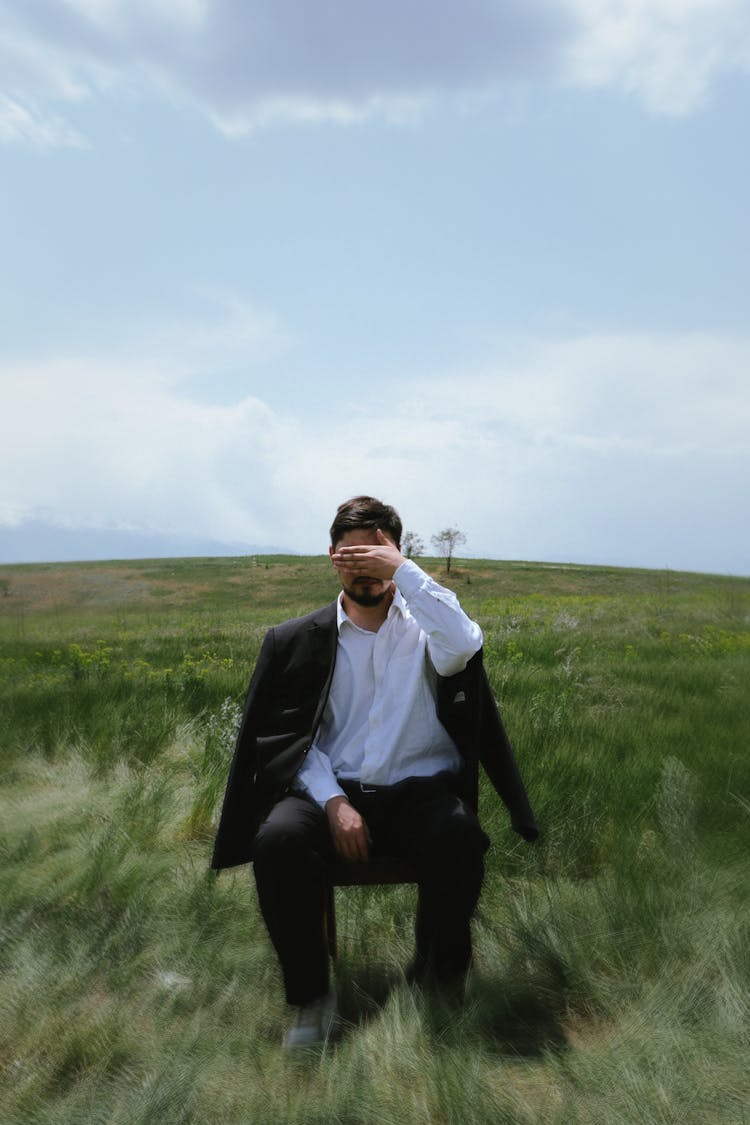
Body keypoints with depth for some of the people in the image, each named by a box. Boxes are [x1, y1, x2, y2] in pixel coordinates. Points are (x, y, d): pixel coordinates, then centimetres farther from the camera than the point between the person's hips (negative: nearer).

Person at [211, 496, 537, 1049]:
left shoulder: (424, 626, 8)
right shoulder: (297, 639, 11)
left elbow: (464, 646, -17)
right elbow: (288, 736, 4)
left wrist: (403, 570, -14)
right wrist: (333, 802, -12)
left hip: (420, 791, 0)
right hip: (331, 790, 1)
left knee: (457, 835, -32)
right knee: (278, 838, -29)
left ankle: (435, 984, -4)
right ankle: (311, 993, -4)